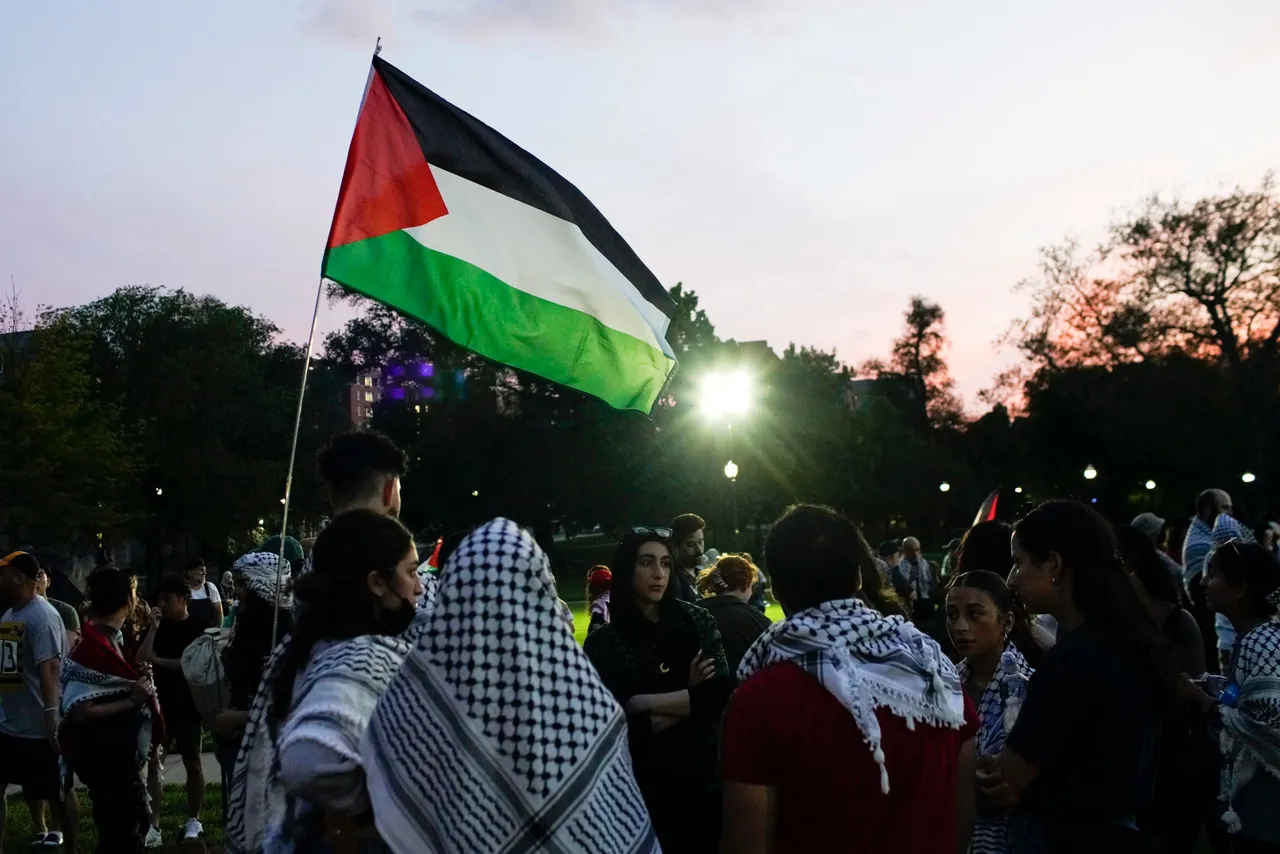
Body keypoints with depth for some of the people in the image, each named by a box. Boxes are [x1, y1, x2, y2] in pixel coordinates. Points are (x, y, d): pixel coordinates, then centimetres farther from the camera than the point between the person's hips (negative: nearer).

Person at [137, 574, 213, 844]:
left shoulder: (199, 627, -6)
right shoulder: (158, 627, 6)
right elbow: (141, 660, -5)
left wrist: (159, 661, -14)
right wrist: (153, 628, -12)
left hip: (188, 706, -4)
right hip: (158, 703, 4)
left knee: (192, 763, 8)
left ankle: (194, 821, 19)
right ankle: (153, 823, 2)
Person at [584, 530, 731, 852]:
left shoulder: (696, 621, -1)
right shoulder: (603, 642, -7)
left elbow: (722, 695, -12)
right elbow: (624, 727, -13)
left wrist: (647, 703, -15)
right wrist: (691, 699, -11)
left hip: (705, 775, 2)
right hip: (645, 786, -2)